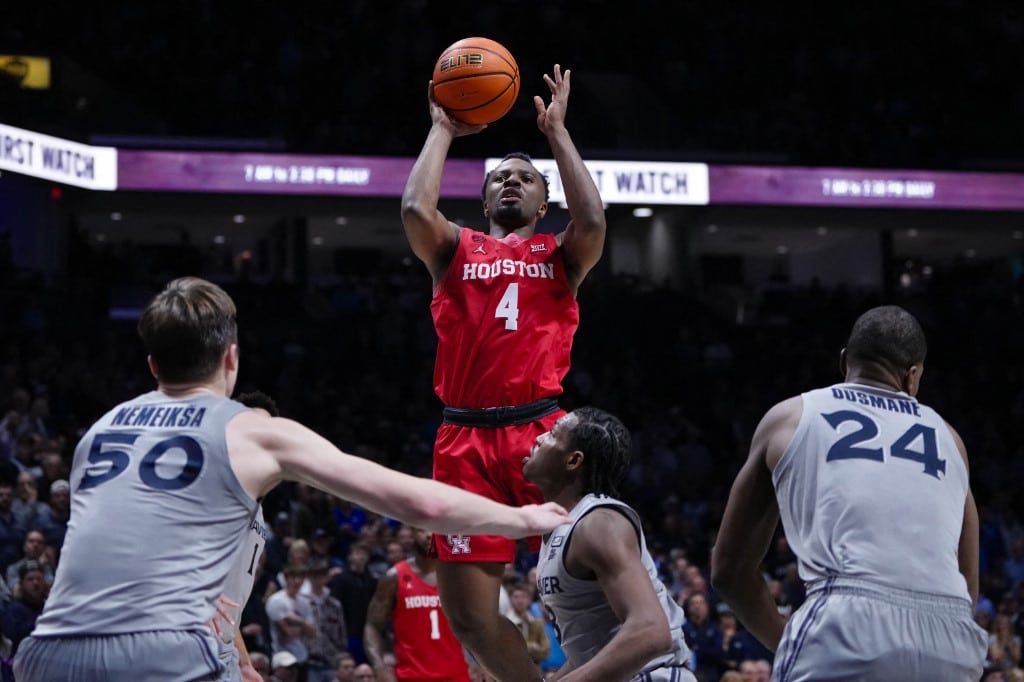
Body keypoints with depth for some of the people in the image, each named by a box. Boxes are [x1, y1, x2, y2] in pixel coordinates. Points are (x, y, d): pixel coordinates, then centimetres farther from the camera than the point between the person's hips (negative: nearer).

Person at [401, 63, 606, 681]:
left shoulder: (561, 256, 15)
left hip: (540, 431, -1)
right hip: (466, 439, 1)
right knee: (470, 614, -2)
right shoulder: (457, 250, 17)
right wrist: (444, 130, 7)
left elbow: (593, 221, -7)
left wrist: (557, 132, 2)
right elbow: (415, 209, -4)